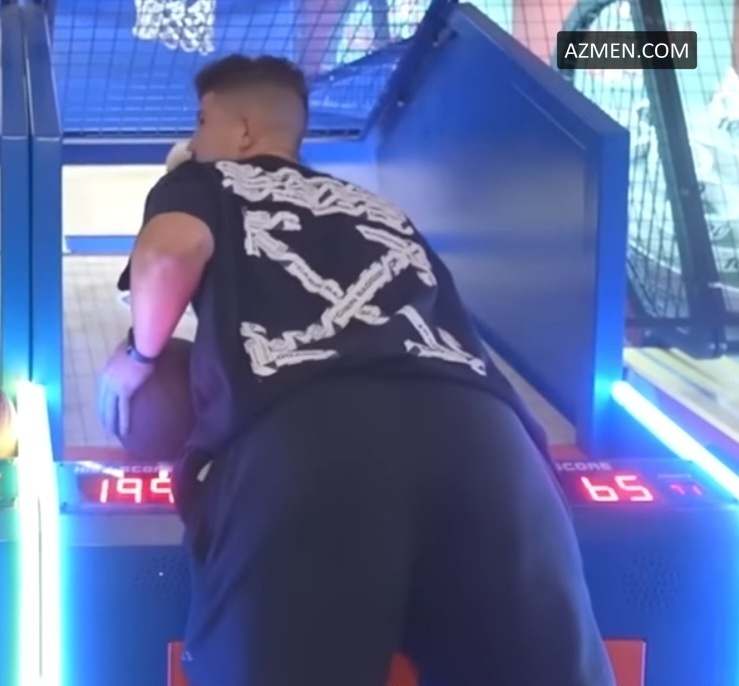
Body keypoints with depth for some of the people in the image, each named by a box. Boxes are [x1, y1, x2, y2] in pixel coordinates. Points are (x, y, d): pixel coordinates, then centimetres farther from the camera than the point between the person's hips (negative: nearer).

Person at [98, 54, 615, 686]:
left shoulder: (204, 184, 28)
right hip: (473, 421, 5)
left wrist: (140, 356, 25)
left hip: (299, 431, -4)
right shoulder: (382, 213, 42)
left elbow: (173, 250, 5)